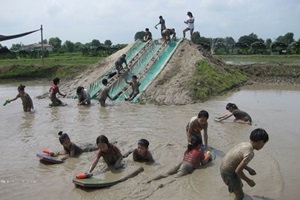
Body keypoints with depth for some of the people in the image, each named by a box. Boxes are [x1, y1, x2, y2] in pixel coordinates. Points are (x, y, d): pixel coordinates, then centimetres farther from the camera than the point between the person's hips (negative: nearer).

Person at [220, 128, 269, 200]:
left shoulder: (244, 144, -2)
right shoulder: (249, 153, -29)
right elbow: (238, 170, -28)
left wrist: (248, 169, 15)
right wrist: (248, 181, -12)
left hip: (224, 167, 10)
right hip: (228, 173, -9)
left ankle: (231, 189, 70)